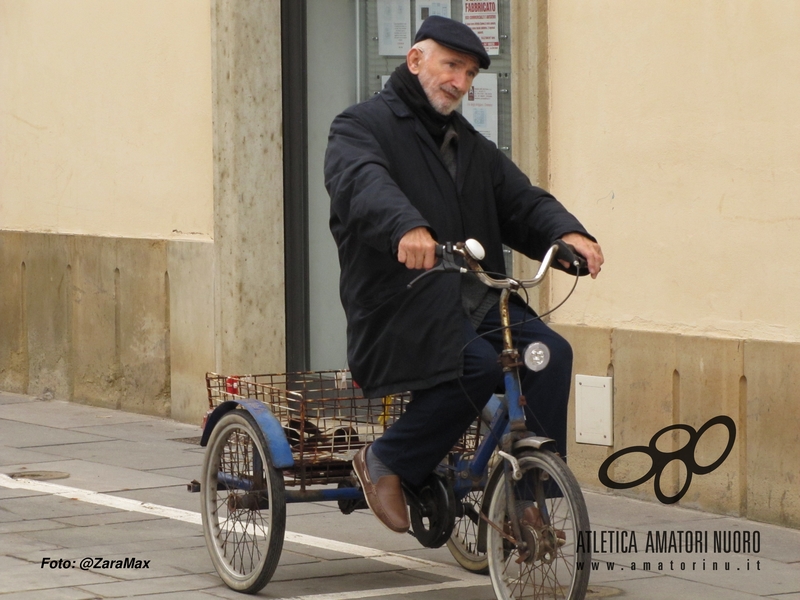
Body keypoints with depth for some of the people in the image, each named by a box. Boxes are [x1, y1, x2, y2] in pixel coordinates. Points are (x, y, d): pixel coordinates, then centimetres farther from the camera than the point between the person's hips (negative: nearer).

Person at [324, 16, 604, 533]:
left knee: (549, 353, -20)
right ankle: (387, 463, -11)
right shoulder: (363, 127, 1)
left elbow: (522, 201, 13)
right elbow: (364, 184, -21)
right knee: (477, 365, -32)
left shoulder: (471, 146, 24)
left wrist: (567, 232, -11)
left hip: (476, 302, 6)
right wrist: (408, 227, -43)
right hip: (403, 309, -6)